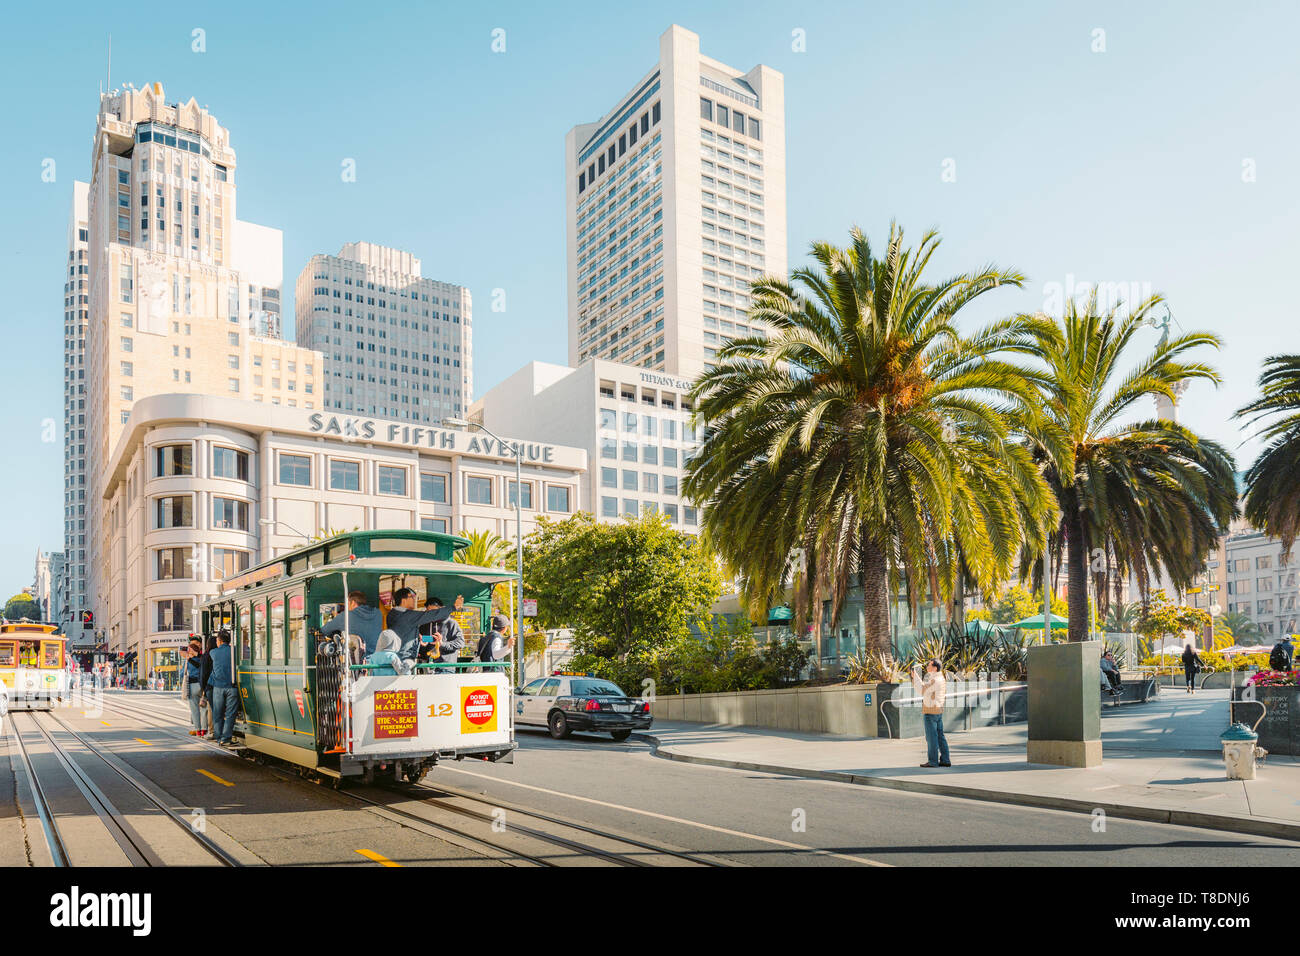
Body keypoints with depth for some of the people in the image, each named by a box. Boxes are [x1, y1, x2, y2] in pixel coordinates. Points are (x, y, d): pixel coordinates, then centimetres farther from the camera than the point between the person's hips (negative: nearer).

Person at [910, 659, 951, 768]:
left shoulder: (934, 680, -18)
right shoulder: (941, 679, 13)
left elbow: (921, 691, -17)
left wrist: (915, 677, -12)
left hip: (930, 712, -9)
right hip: (938, 711, 9)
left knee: (931, 737, -4)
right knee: (940, 736, 11)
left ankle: (933, 761, -1)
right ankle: (945, 760, 13)